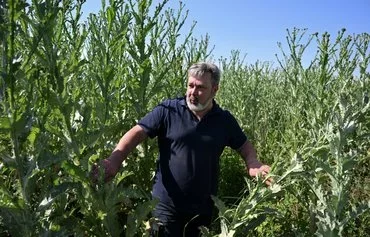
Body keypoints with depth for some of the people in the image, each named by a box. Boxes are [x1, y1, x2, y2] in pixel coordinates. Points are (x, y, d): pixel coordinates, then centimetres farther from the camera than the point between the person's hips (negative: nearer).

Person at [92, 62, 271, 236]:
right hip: (167, 205, -3)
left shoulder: (225, 120, 0)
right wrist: (114, 161, -29)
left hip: (203, 207, 3)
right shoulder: (168, 110, -9)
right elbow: (137, 133, -14)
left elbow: (244, 146, 10)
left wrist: (254, 166, -11)